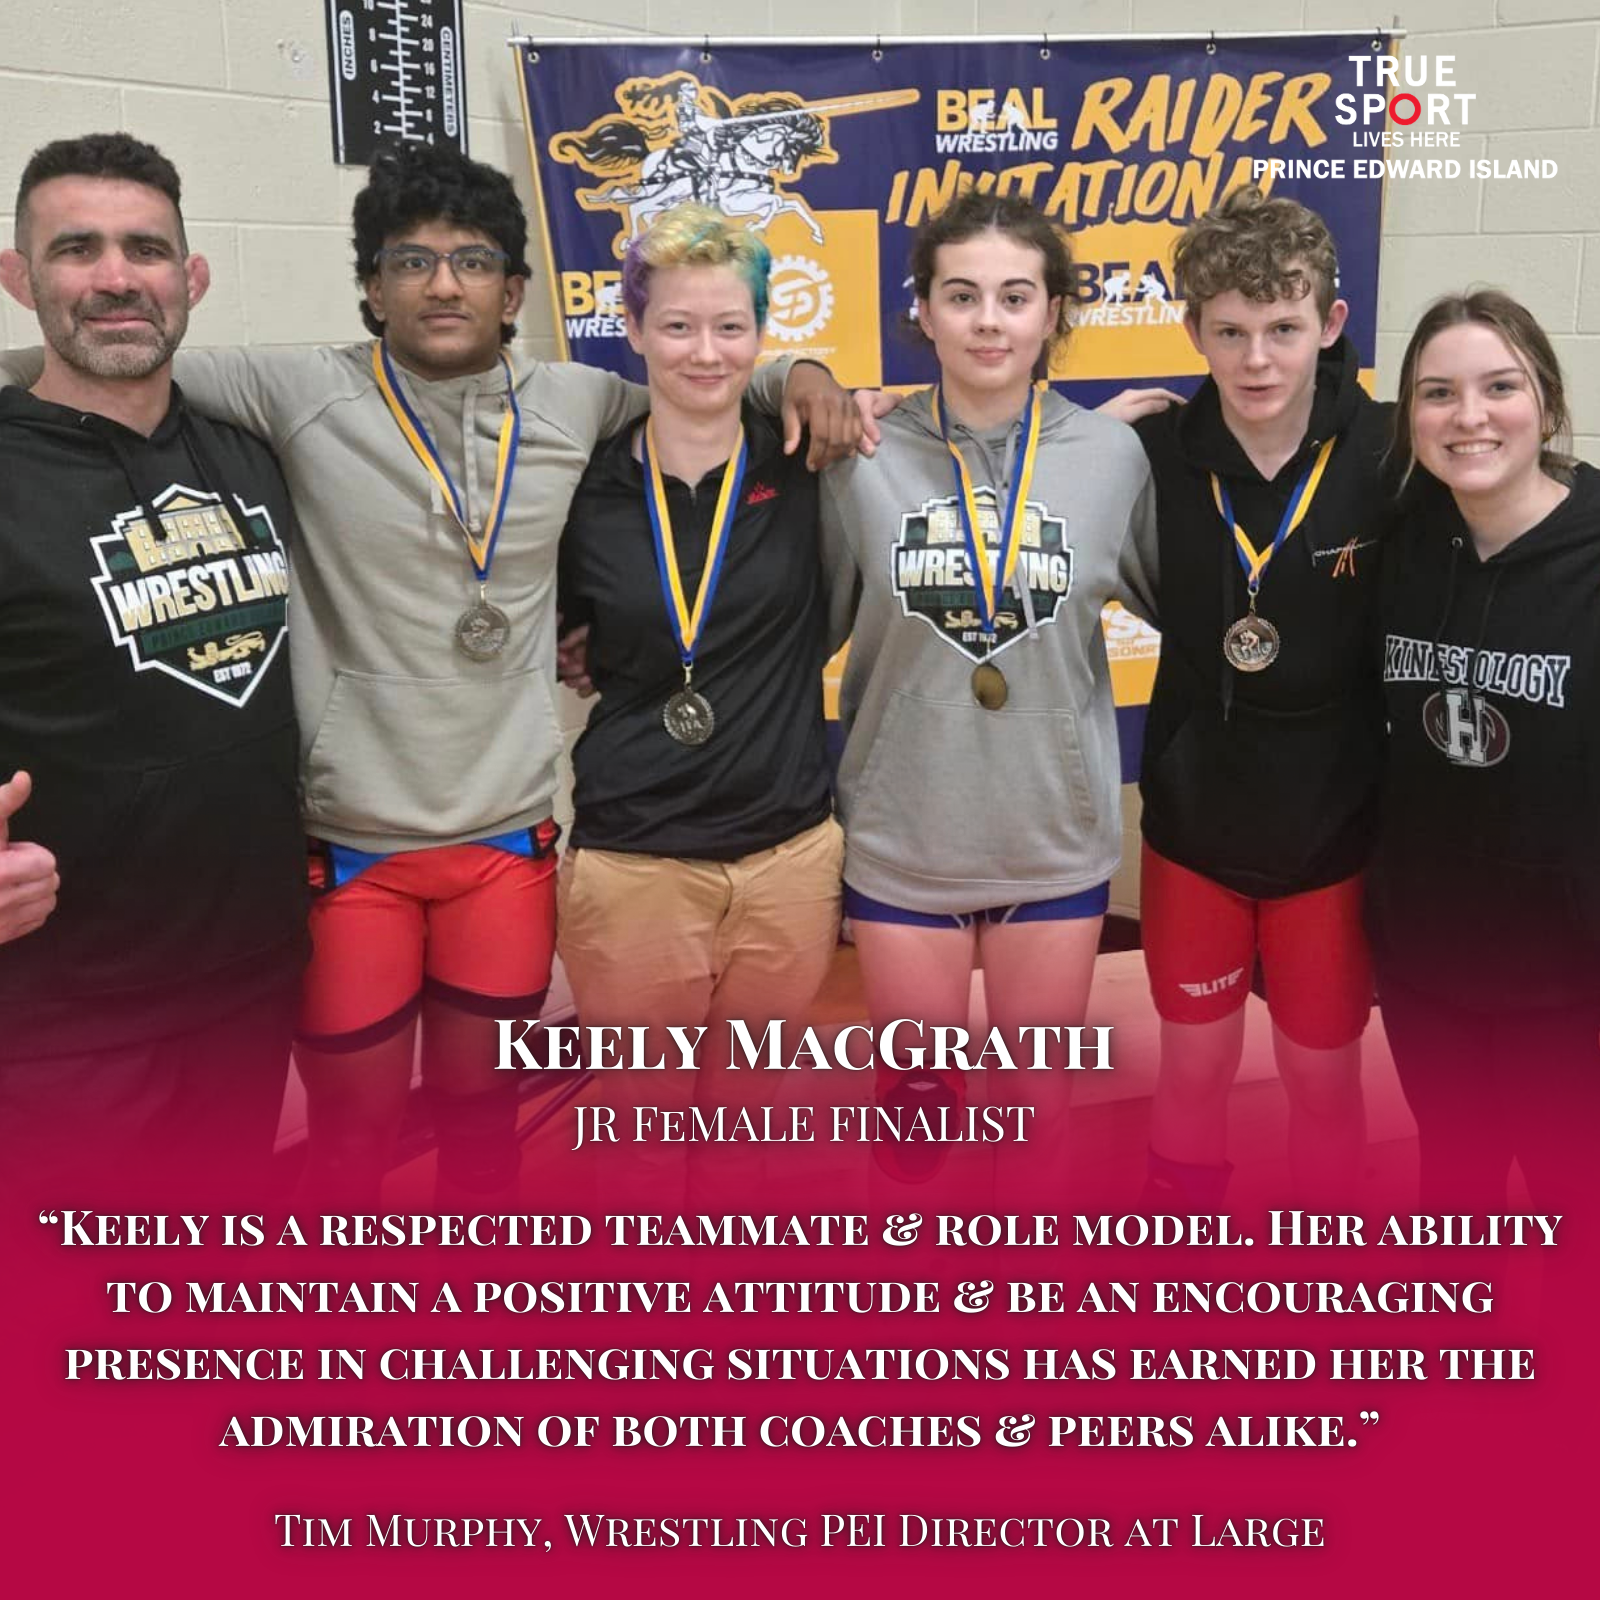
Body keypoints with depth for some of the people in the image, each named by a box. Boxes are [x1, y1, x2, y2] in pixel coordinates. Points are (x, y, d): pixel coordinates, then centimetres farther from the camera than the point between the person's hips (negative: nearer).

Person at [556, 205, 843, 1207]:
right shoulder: (587, 490, 0)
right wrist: (607, 674, -2)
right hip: (629, 866, 0)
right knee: (645, 1132, 13)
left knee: (738, 1123, 17)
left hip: (787, 859, 1)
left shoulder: (809, 475, -2)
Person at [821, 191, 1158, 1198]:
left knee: (1036, 1086, 16)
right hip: (904, 837, 0)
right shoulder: (864, 458, -7)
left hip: (1057, 838, 1)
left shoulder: (1112, 455, -4)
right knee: (917, 1092, 15)